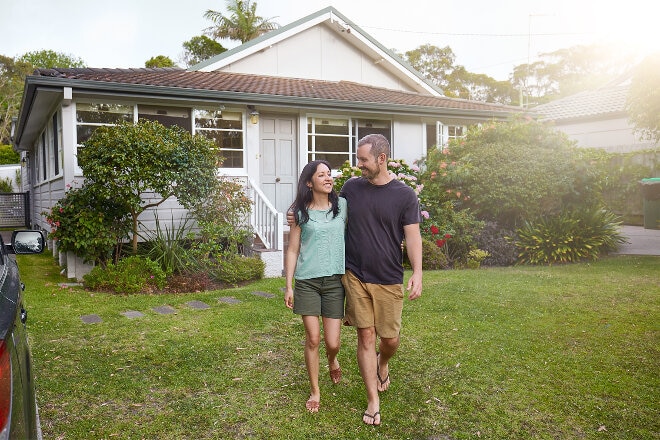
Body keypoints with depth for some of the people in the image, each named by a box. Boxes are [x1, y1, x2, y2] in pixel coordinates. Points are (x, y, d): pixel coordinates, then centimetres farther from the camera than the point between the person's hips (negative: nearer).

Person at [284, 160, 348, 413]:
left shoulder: (342, 206, 4)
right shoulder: (300, 212, 1)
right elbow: (293, 250, 4)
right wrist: (289, 286, 0)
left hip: (335, 280, 1)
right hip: (307, 281, -1)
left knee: (332, 342, 2)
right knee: (313, 339, 2)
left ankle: (332, 361, 39)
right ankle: (315, 391, 22)